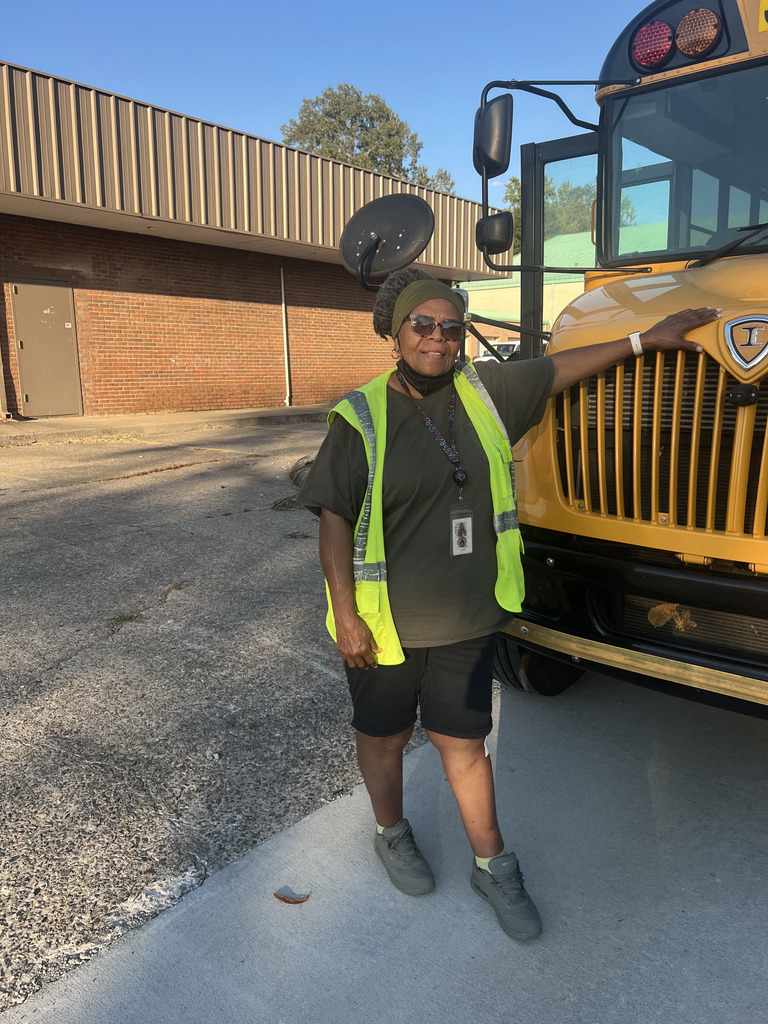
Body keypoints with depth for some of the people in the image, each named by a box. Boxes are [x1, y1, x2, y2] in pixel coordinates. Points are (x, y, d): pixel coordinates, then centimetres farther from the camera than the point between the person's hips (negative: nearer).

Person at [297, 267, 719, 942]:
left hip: (467, 622, 3)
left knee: (464, 741, 15)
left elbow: (559, 369, 13)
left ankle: (493, 866, 36)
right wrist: (345, 616, -14)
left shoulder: (484, 392, -1)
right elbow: (334, 519, -12)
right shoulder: (361, 418, -13)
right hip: (385, 624, -2)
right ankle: (391, 832, 47)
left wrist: (647, 338, 17)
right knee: (384, 735, 18)